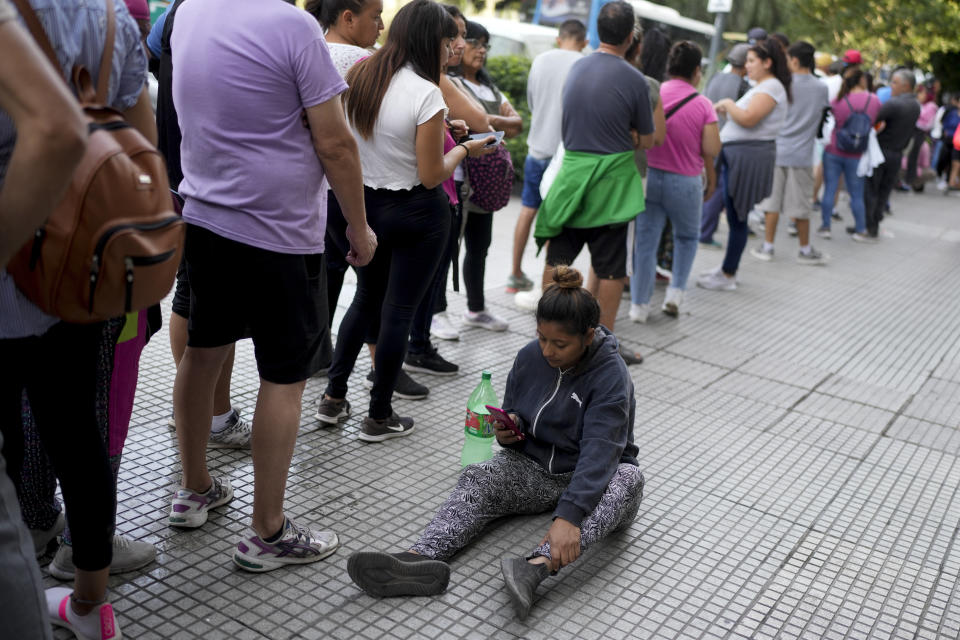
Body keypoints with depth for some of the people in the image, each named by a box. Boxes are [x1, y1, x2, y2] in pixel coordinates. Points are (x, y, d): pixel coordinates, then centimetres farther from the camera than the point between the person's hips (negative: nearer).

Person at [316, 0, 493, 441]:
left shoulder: (359, 76, 1)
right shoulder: (426, 94, -19)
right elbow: (431, 176, -18)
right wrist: (465, 149, -1)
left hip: (364, 203, 7)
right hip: (415, 213, -7)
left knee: (366, 299, 21)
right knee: (399, 310, 4)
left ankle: (334, 396, 25)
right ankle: (379, 417, 15)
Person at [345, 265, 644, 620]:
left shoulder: (611, 376, -21)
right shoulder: (530, 357, -3)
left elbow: (599, 452, -34)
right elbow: (515, 415, 14)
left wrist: (568, 515, -48)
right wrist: (507, 430, -12)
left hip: (593, 478, -4)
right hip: (533, 465, 5)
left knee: (628, 479, -37)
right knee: (478, 478, -21)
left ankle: (536, 567, -59)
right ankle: (419, 558, -46)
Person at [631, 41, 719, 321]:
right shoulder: (702, 105, -8)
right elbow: (711, 149, -12)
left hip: (650, 177, 1)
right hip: (685, 182, -1)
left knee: (645, 241, 7)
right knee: (687, 237, 22)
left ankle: (639, 305, 9)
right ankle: (675, 292, 14)